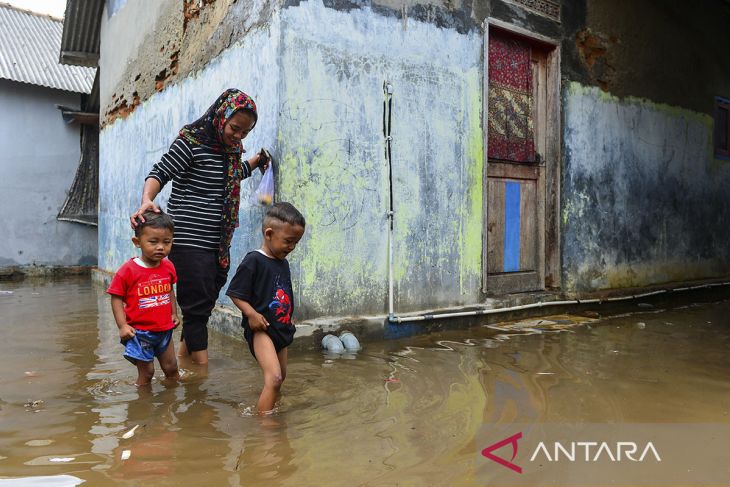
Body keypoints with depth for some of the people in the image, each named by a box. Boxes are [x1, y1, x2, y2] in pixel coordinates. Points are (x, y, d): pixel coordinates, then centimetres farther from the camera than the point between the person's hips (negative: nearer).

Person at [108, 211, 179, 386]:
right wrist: (122, 325, -16)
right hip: (139, 332, -4)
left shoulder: (168, 267, -1)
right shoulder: (128, 270, -16)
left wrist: (174, 314, 14)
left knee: (171, 368, 17)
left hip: (164, 330, 5)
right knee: (146, 373, 6)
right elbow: (117, 298, -11)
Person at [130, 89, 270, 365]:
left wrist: (256, 162, 22)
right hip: (189, 241, -8)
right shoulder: (191, 142, -9)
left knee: (206, 302, 14)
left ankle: (183, 357, 29)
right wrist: (147, 200, -30)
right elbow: (159, 174, -12)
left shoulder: (231, 148, 14)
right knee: (197, 305, -5)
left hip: (218, 243, 8)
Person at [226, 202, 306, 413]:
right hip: (260, 329, -9)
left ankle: (267, 409, 41)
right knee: (274, 378, -21)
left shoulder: (283, 263, 10)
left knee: (280, 377, 21)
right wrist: (251, 313, -26)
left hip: (281, 329, 9)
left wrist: (289, 319, 15)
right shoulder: (253, 261, -15)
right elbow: (235, 293, -14)